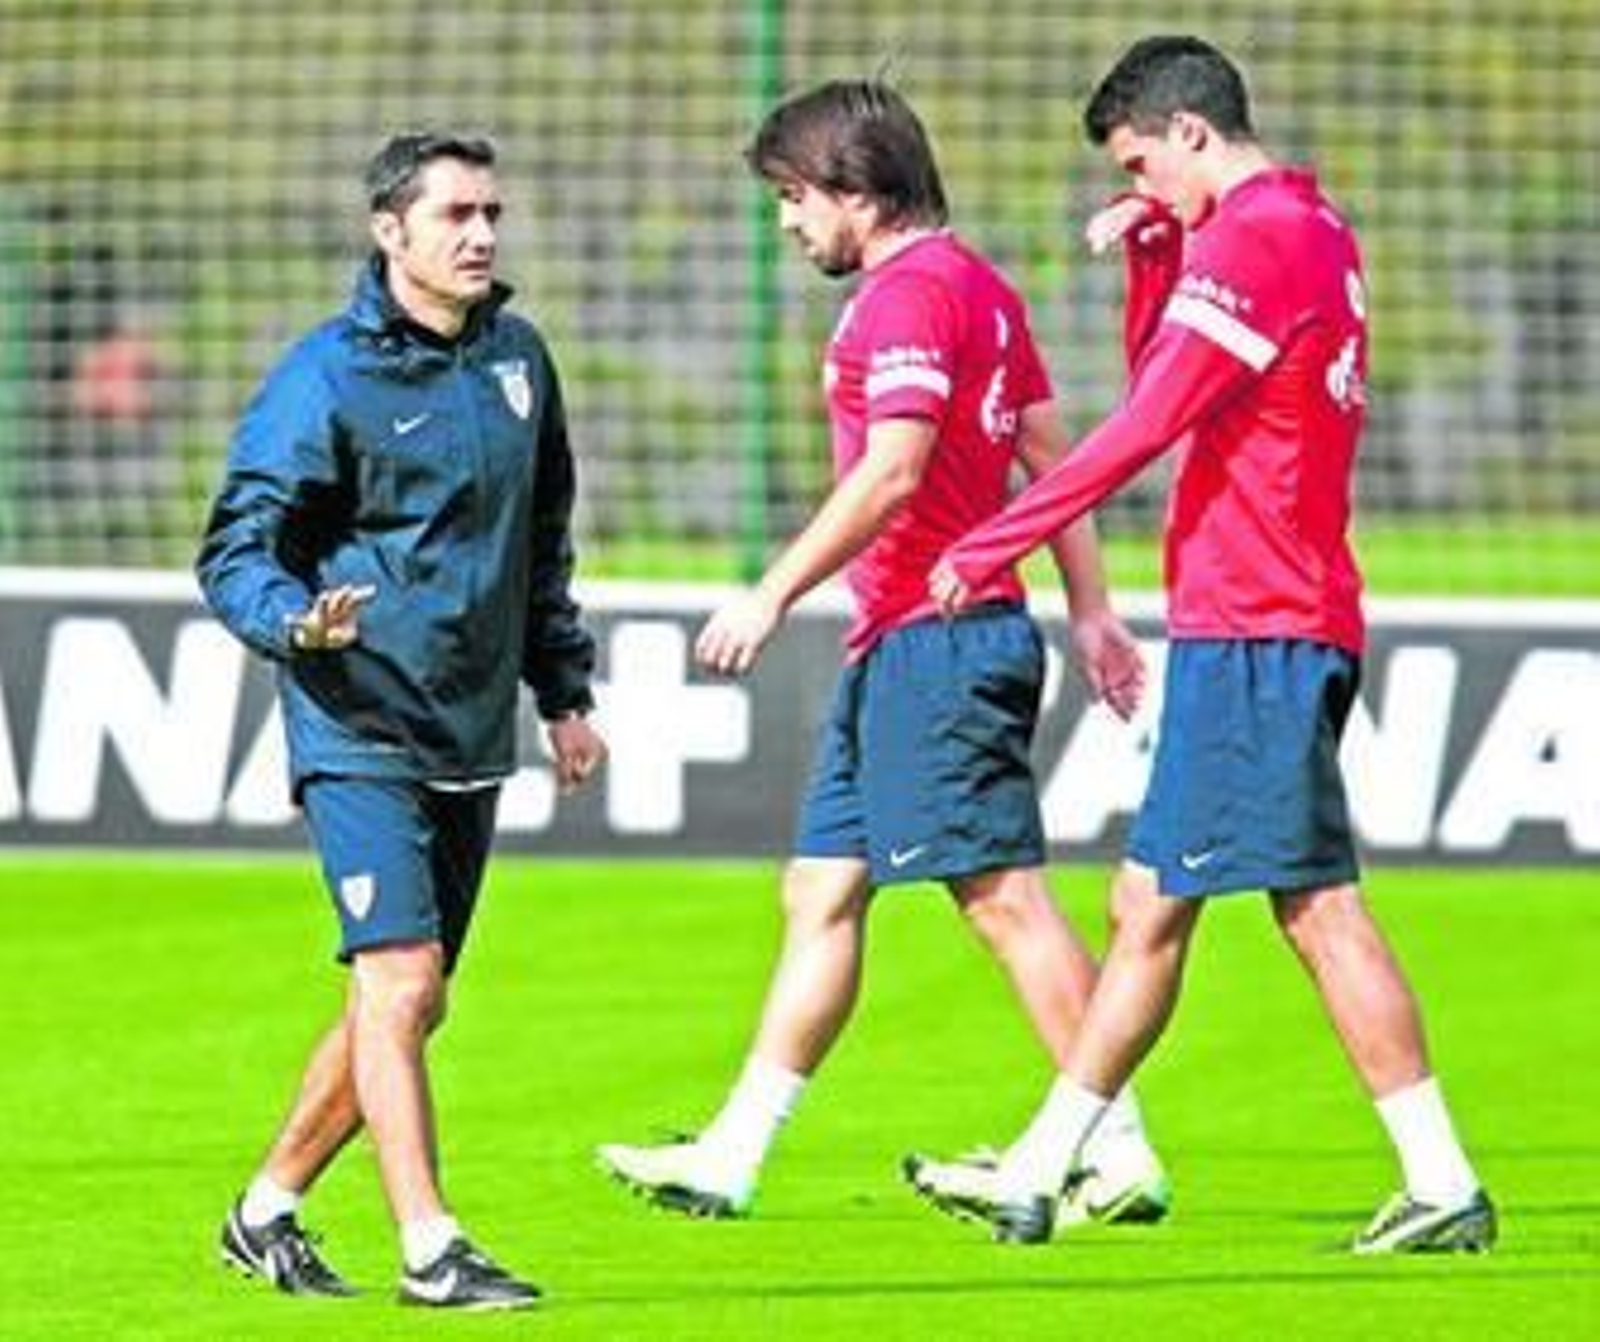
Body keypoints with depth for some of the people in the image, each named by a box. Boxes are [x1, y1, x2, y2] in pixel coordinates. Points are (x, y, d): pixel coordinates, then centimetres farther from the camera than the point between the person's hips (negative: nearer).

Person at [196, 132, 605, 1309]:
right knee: (398, 982, -16)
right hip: (359, 733, -7)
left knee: (412, 1005, 10)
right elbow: (235, 549, -9)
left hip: (473, 737, 7)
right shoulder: (327, 378, -9)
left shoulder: (516, 359, 12)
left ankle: (268, 1212, 24)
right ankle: (430, 1249, -15)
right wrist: (297, 623, -29)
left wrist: (564, 693, 22)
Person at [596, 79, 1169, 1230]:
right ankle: (733, 1156, 13)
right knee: (822, 894, 11)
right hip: (905, 648, 10)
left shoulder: (910, 293, -13)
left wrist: (774, 596, -18)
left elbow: (891, 475, -21)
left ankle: (1123, 1158, -5)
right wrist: (1092, 614, 21)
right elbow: (1051, 455, 19)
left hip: (933, 643, -10)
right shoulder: (978, 287, 17)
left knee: (1005, 897, -8)